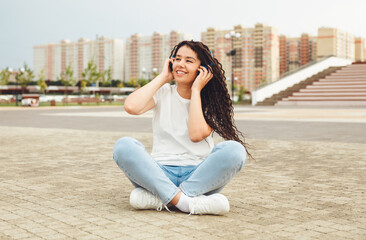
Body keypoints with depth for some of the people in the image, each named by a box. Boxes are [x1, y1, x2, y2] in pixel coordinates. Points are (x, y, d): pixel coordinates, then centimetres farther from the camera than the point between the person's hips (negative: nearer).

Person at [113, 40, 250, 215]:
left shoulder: (210, 101, 7)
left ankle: (161, 198, -30)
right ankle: (184, 201, -35)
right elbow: (131, 107, -13)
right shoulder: (163, 93, 9)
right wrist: (163, 78, -2)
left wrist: (196, 90, -5)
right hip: (161, 172, 0)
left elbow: (196, 134, -14)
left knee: (234, 149, -28)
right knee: (123, 146, -26)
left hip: (198, 175, 0)